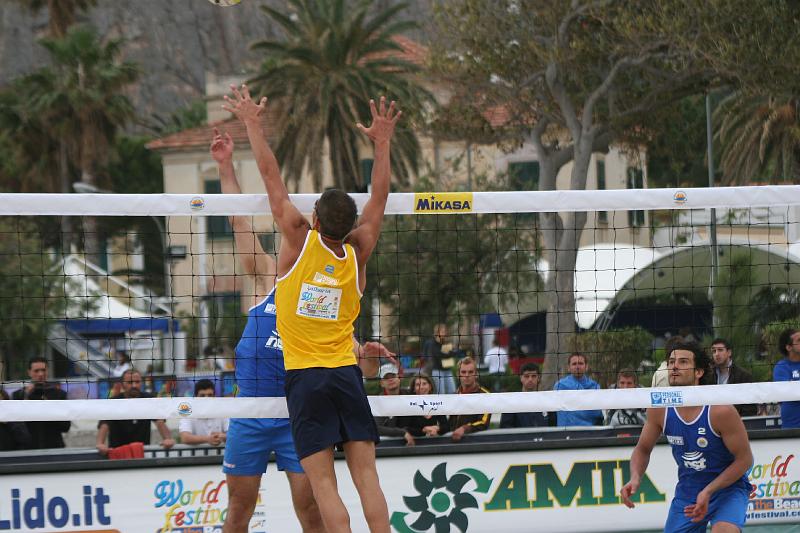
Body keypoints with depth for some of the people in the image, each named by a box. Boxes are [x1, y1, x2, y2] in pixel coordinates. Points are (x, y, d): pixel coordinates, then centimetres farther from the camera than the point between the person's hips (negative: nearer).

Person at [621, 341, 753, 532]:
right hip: (687, 491, 5)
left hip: (728, 488, -5)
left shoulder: (720, 410, -22)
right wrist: (635, 478, -14)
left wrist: (708, 492, -21)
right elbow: (643, 449, 7)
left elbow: (744, 459, -14)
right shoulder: (659, 409, -9)